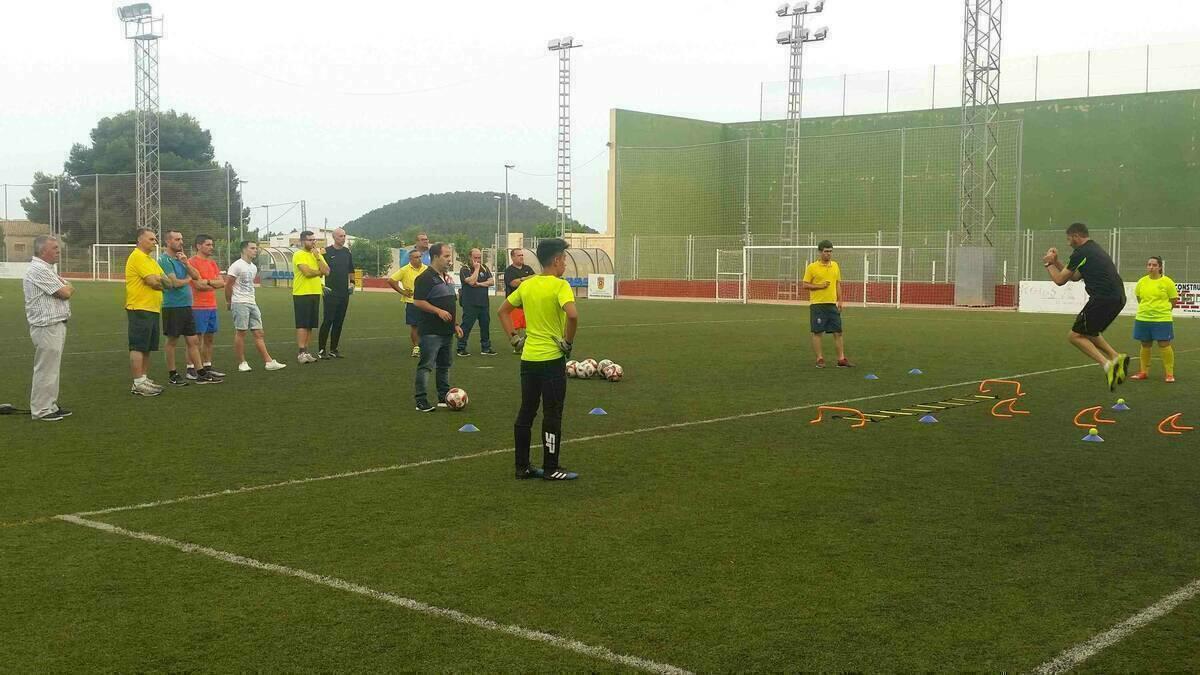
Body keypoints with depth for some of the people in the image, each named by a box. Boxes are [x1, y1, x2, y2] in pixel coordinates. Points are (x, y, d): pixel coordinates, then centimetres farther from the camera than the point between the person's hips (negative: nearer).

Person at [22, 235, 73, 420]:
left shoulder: (46, 269, 18)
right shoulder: (39, 270, -16)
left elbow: (67, 290, 17)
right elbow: (65, 293, -17)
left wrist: (64, 287, -4)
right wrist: (67, 287, 4)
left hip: (56, 325, 11)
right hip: (47, 327, -11)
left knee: (52, 368, 15)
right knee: (45, 369, -5)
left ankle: (50, 405, 22)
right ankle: (41, 410, 0)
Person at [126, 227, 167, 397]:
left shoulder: (150, 260, 19)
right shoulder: (137, 257, -11)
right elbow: (153, 281, -18)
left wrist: (158, 280, -3)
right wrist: (160, 280, 1)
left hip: (152, 309, 10)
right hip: (140, 309, -10)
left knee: (147, 348, 13)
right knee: (138, 347, -6)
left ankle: (144, 379, 20)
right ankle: (138, 384, -5)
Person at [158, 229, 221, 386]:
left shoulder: (180, 258, 14)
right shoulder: (165, 260, -11)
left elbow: (196, 276, 8)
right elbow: (175, 282, -18)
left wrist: (186, 263, -7)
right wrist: (188, 279, 2)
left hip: (186, 305, 8)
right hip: (172, 306, -8)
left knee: (193, 340, 8)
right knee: (172, 341, 3)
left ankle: (201, 374, 10)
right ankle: (172, 375, 12)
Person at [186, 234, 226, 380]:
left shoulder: (212, 263, 16)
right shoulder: (192, 262, -9)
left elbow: (222, 282, 7)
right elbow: (198, 284, -17)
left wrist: (208, 282, -10)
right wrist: (215, 284, -2)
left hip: (212, 306, 8)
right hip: (198, 307, -8)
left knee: (209, 338, 11)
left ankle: (207, 366, 19)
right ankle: (191, 368, -2)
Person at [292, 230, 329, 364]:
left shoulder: (318, 254, 14)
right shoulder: (299, 255, -8)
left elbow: (326, 271, 2)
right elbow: (307, 272, -21)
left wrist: (317, 256, -6)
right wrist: (320, 272, -2)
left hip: (315, 293, 7)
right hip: (302, 294, -7)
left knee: (310, 325, 8)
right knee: (302, 325, -7)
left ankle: (305, 351, 14)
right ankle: (300, 353, -6)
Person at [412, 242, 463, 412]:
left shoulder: (445, 277, 16)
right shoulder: (425, 277, -12)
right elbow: (418, 301, -18)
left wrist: (455, 324, 19)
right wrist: (439, 311, -21)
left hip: (446, 331, 9)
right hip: (431, 332, -9)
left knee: (445, 364, 14)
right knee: (426, 365, -7)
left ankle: (444, 398, 23)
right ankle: (421, 401, -5)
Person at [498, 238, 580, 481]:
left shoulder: (526, 285, 7)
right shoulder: (560, 286, -13)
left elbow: (503, 311, 15)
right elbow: (572, 315, -29)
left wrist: (515, 339, 14)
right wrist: (568, 342, -16)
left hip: (528, 357, 6)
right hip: (552, 358, -6)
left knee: (526, 412, 13)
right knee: (552, 414, 3)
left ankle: (522, 466, 18)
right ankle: (551, 469, 9)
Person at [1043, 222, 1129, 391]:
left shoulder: (1081, 253, -5)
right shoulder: (1095, 249, 24)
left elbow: (1060, 280, 0)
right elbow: (1075, 277, 31)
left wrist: (1049, 264, 16)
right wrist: (1056, 261, 28)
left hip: (1103, 299, -9)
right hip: (1118, 298, 9)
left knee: (1075, 336, 1)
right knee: (1089, 332, 26)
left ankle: (1107, 364, -14)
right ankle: (1116, 357, 8)